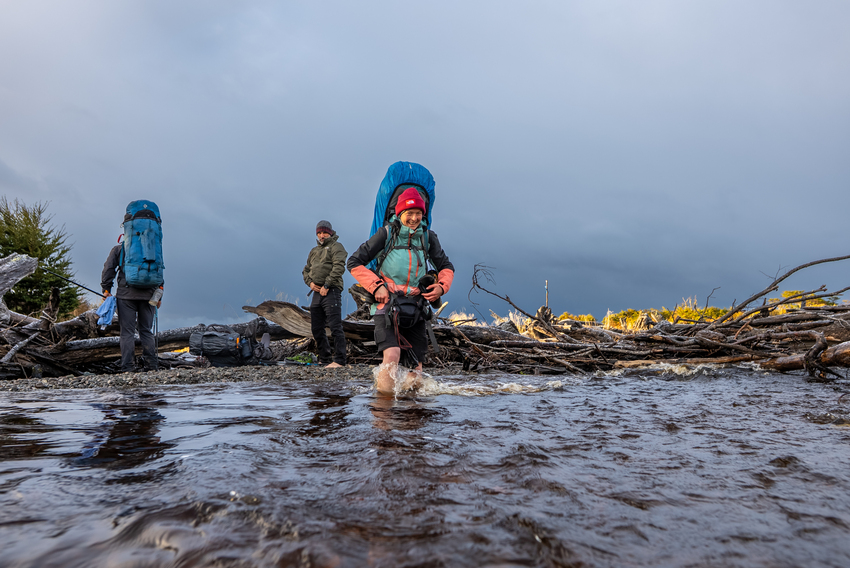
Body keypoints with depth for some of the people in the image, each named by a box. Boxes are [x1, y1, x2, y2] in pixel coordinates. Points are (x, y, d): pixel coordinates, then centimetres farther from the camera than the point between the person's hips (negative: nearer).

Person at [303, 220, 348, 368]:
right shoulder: (314, 251, 24)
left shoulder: (336, 247, 1)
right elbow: (306, 270, 27)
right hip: (317, 293, 8)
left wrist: (327, 285, -17)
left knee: (335, 327, -11)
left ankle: (339, 360, -10)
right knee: (316, 329, 10)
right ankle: (324, 360, 18)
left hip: (331, 292, -8)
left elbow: (339, 267, -13)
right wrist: (310, 282, 6)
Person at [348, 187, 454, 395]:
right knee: (392, 355, -27)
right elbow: (354, 262, -1)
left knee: (417, 371, 3)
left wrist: (441, 286, -3)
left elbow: (446, 266, 18)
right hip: (387, 304, -4)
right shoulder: (386, 234, -2)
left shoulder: (428, 237, 8)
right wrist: (376, 286, -12)